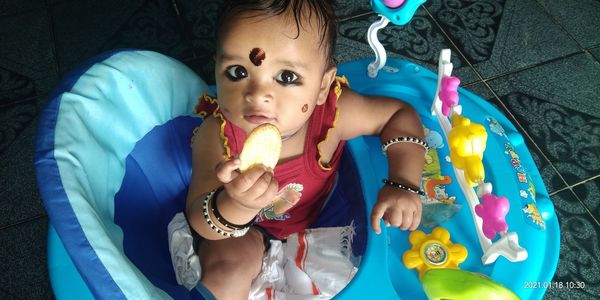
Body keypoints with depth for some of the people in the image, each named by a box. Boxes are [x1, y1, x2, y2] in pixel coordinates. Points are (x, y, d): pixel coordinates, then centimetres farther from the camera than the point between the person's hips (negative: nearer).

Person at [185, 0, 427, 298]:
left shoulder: (334, 111, -33)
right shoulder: (216, 134, -35)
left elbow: (400, 113, -16)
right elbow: (200, 222, -30)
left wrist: (403, 184, -31)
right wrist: (235, 207, -54)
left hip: (315, 217, 3)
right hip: (246, 230, -2)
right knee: (227, 267, -24)